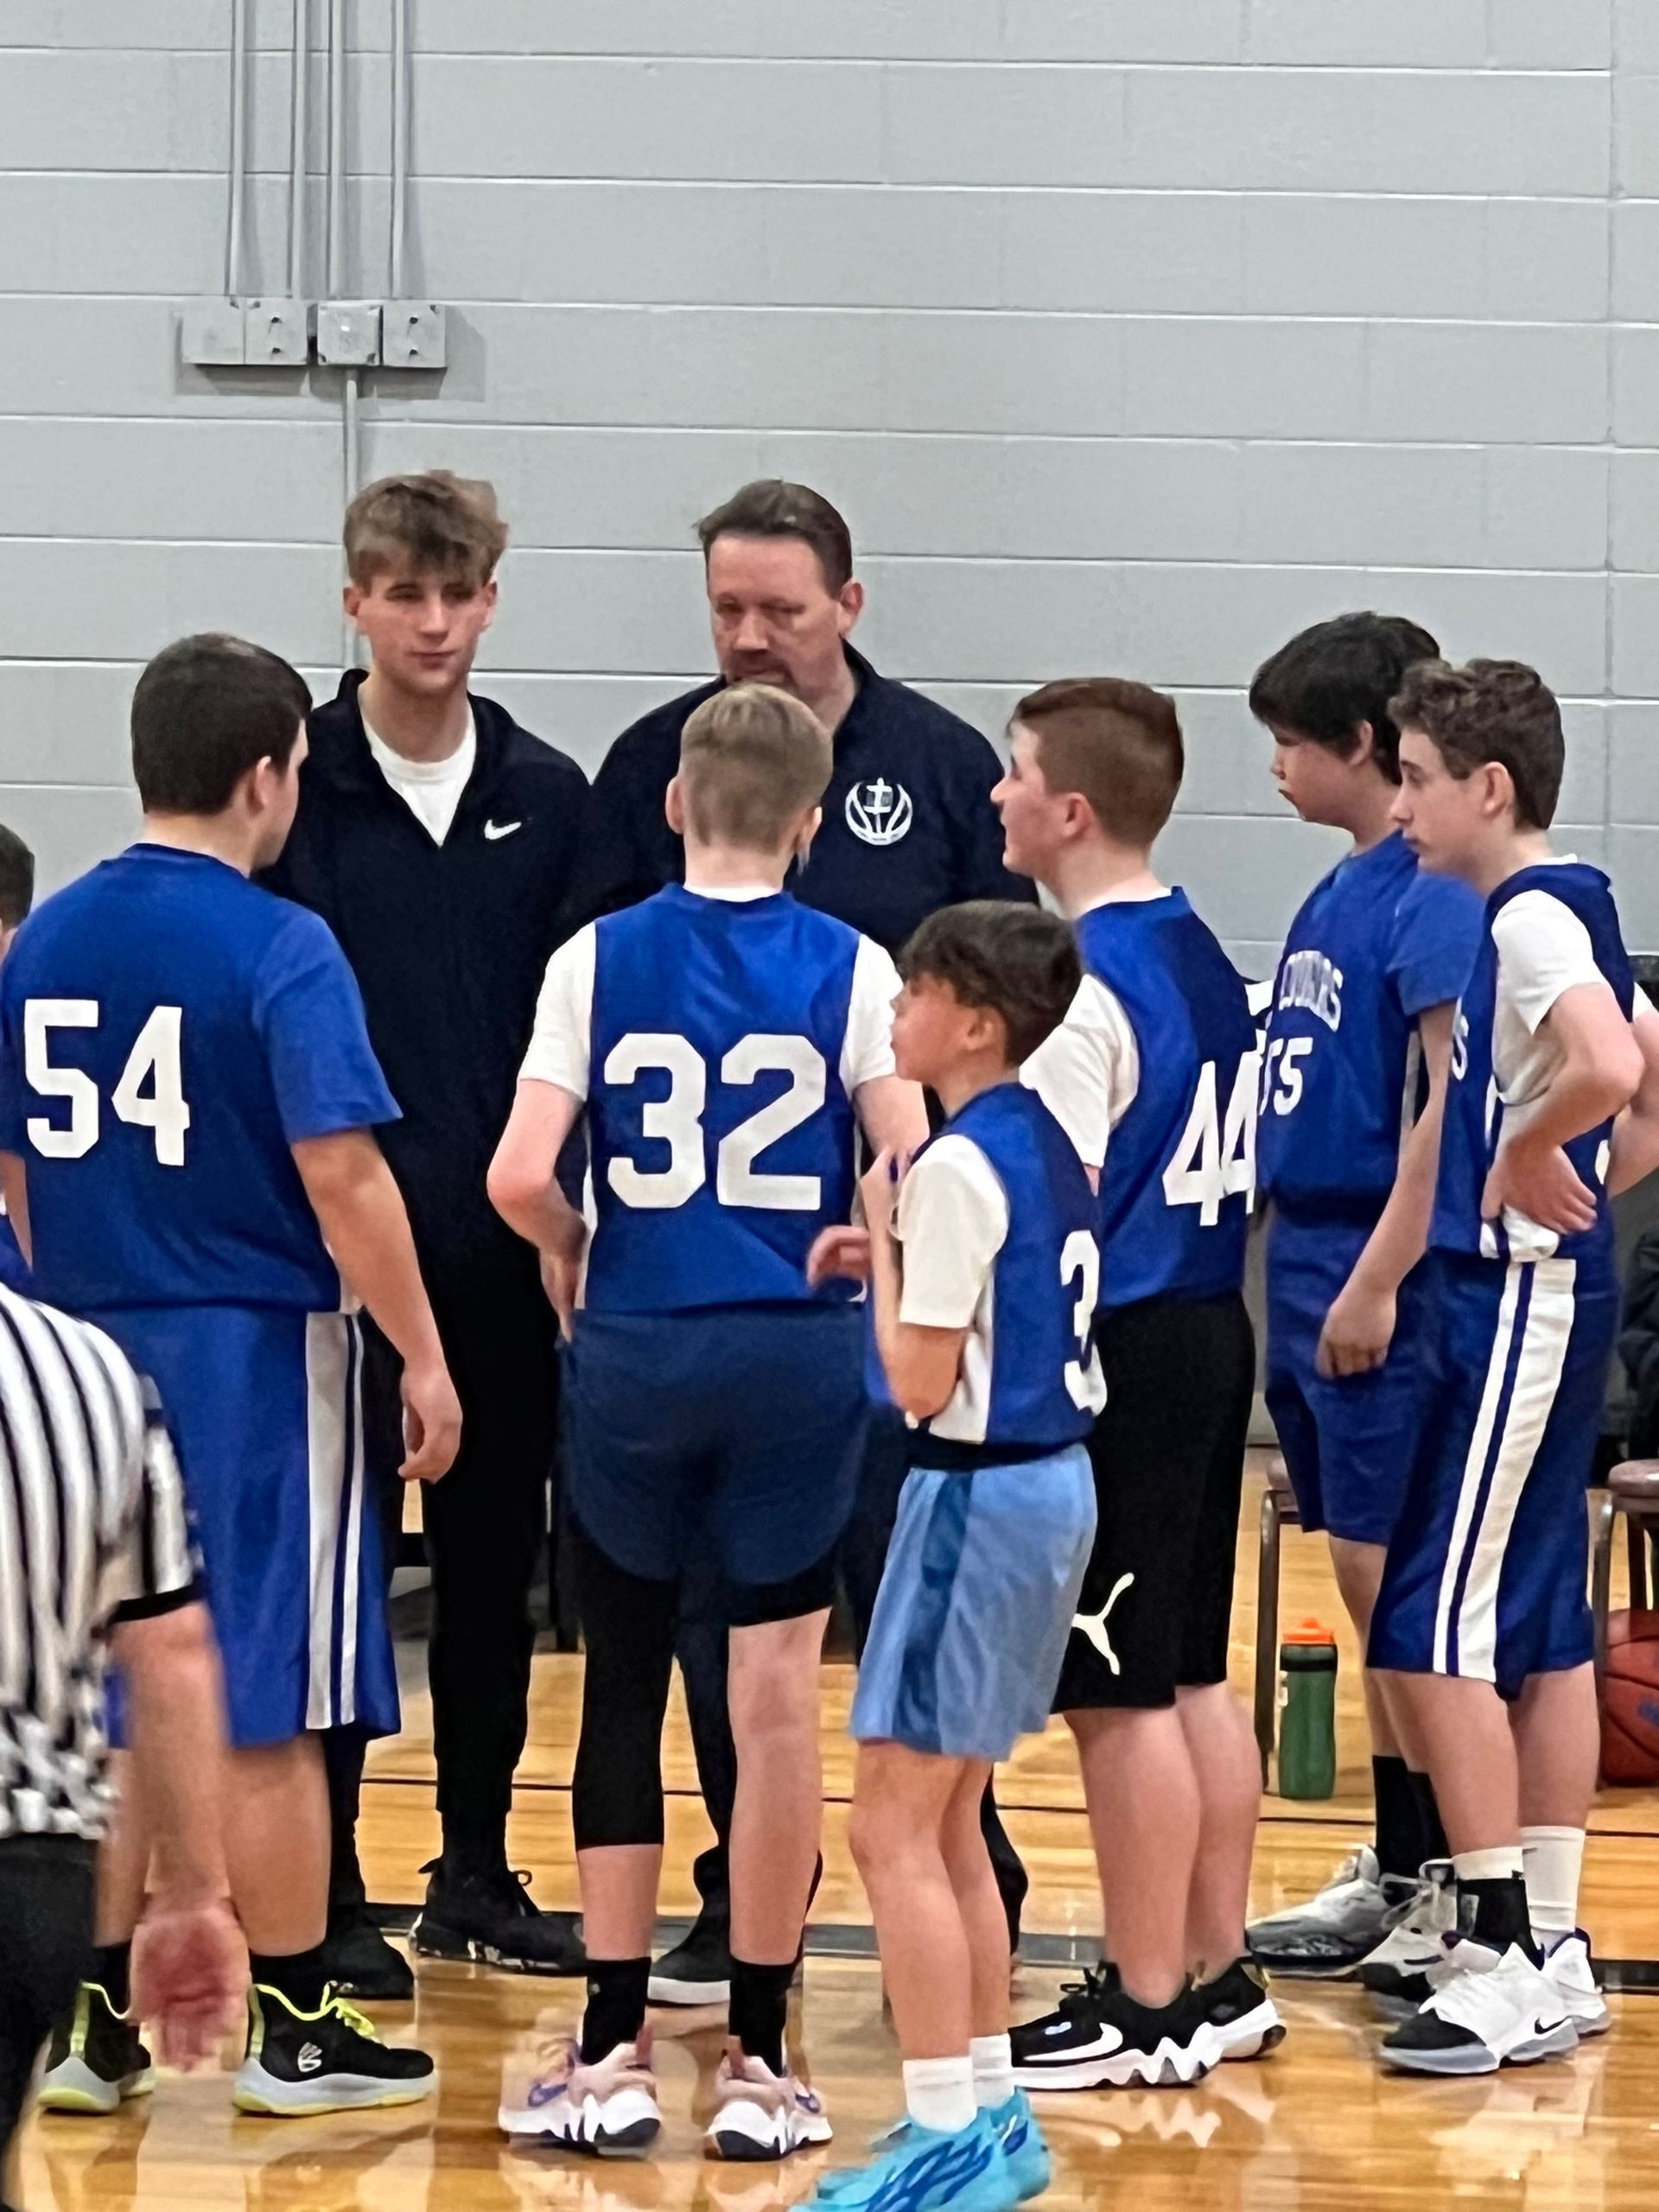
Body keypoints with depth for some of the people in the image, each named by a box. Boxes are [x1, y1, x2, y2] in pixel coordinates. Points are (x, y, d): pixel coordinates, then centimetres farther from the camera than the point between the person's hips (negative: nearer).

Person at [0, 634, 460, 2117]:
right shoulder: (279, 950, -14)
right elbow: (340, 1176, -18)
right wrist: (423, 1357, -11)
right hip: (257, 1354, -6)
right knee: (268, 1711, 3)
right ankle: (297, 2031, 10)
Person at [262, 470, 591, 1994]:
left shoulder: (548, 799, 6)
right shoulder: (295, 790, -3)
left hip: (504, 1245, 3)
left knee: (495, 1559, 10)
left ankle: (478, 1869, 21)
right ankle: (325, 1889, 7)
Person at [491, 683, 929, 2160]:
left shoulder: (600, 960, -3)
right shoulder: (852, 970, -3)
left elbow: (520, 1177, -11)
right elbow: (913, 1179, -8)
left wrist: (571, 1251, 9)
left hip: (633, 1354, 0)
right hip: (801, 1357, 0)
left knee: (622, 1687, 11)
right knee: (778, 1691, 5)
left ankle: (615, 2053, 12)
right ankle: (759, 2061, 7)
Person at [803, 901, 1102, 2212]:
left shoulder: (956, 1168, -18)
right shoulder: (1050, 1146, 10)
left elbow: (922, 1382, -18)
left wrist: (880, 1246, -6)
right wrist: (900, 1256, 11)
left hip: (981, 1495, -10)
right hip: (1053, 1480, 10)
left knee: (895, 1829, -6)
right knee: (946, 1824, 17)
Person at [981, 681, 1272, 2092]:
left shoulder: (1080, 986, -17)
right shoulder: (1200, 957, 11)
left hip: (1118, 1355, -9)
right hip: (1209, 1331, 9)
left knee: (1120, 1694, -2)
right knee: (1191, 1673, 15)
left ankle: (1146, 2008, 3)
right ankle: (1217, 1978, 21)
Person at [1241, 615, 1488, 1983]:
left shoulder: (1433, 892, -14)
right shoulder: (1344, 891, 14)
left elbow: (1452, 1100, -20)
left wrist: (1378, 1280, -21)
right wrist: (1299, 1266, 17)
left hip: (1380, 1278, -9)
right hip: (1310, 1261, 9)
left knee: (1393, 1574, -6)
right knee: (1370, 1579, 13)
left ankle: (1459, 1886, 1)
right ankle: (1396, 1873, 20)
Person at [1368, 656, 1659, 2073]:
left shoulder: (1530, 919, -15)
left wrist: (1527, 1160, -17)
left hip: (1515, 1299, -10)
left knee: (1438, 1636, -8)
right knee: (1540, 1631, 12)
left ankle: (1503, 1964, -6)